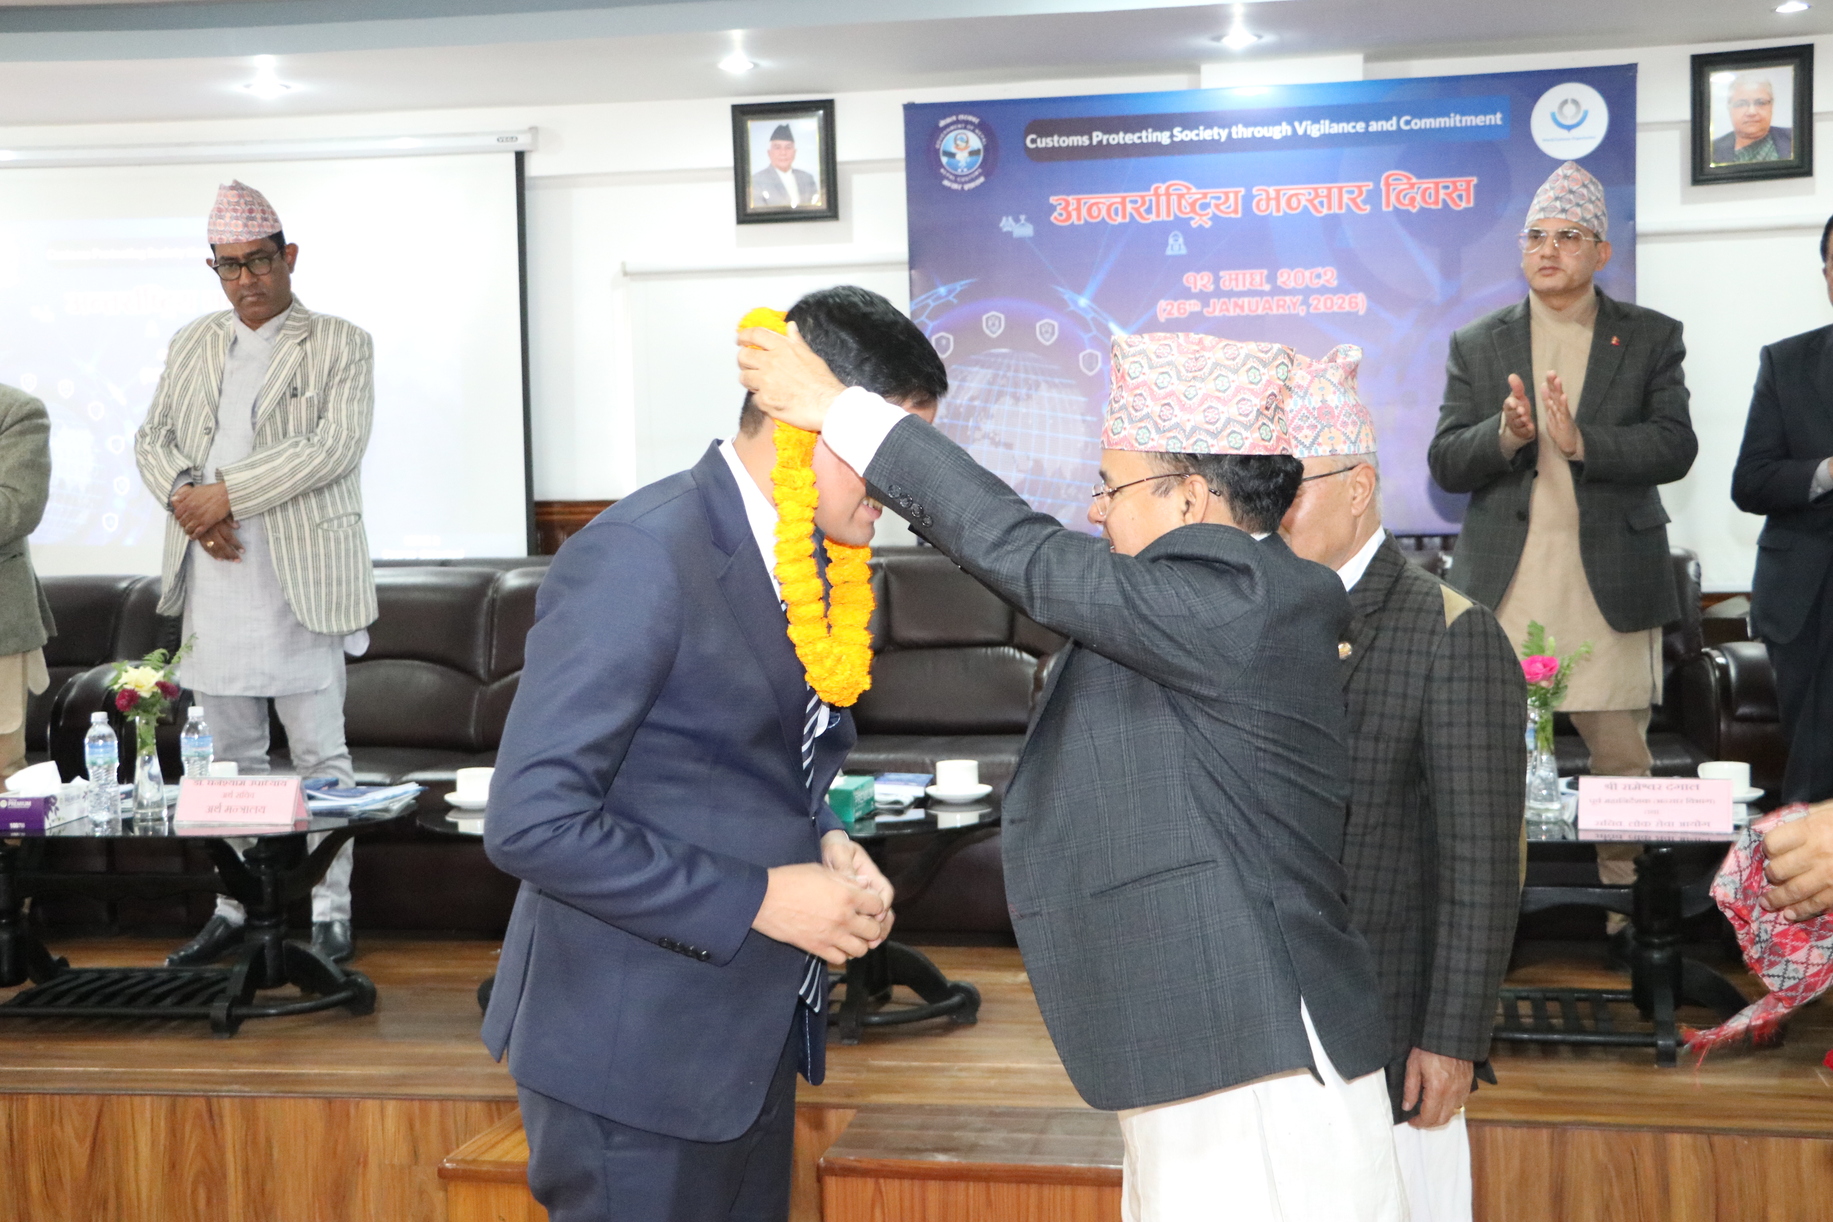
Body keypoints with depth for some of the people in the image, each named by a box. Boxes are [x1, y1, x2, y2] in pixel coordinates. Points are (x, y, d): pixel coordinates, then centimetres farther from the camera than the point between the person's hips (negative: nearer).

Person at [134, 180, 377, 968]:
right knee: (232, 755, 12)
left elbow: (336, 446, -12)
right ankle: (235, 907, 21)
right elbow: (153, 439, 14)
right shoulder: (192, 344, 15)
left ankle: (330, 913, 6)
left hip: (299, 579, -5)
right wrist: (186, 500, -8)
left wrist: (227, 493, -15)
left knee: (320, 754, -1)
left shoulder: (341, 345, 0)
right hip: (213, 574, 5)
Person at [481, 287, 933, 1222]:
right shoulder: (641, 556, -21)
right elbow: (531, 820, -25)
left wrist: (824, 843, -2)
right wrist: (759, 899, -22)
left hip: (750, 1030, 9)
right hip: (636, 1044, -8)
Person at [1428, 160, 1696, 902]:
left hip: (1608, 586, -1)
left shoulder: (1651, 339, 8)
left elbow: (1675, 447, -5)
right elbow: (1444, 464, 4)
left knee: (1620, 756, 3)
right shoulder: (1476, 345, 11)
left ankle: (1621, 890, 17)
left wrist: (1581, 442, -19)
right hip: (1503, 587, 1)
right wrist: (1505, 435, -16)